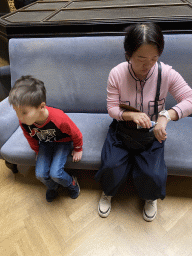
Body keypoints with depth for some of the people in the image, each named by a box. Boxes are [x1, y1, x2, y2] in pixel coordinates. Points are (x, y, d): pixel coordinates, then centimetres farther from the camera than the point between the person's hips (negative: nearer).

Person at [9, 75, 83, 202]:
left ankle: (72, 184, 17)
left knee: (55, 173, -18)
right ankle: (53, 187, 28)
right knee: (40, 174, -8)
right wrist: (38, 152, 13)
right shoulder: (23, 122, -24)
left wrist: (78, 149, -2)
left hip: (62, 142, -4)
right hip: (45, 144, 4)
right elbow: (31, 139, 0)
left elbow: (76, 134, -19)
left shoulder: (59, 119, -39)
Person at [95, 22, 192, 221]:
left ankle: (150, 198, 25)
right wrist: (132, 115, -30)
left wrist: (166, 116, -32)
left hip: (152, 131, 0)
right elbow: (112, 108, -10)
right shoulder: (117, 74, -14)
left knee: (152, 175, -17)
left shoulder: (166, 74, -16)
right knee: (111, 166, -20)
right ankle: (108, 193, 21)